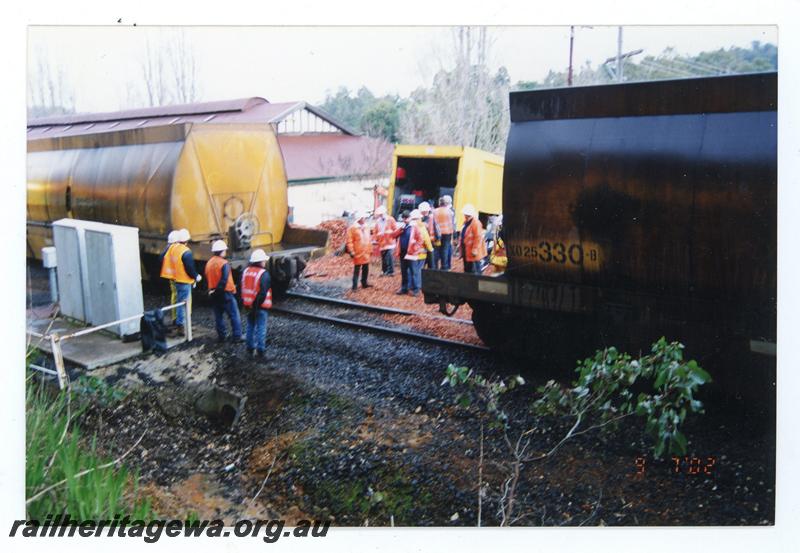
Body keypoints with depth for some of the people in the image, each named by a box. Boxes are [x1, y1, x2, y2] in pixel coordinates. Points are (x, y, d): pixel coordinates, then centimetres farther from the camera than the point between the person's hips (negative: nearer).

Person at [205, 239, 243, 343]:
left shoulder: (209, 263, 5)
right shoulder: (224, 263, -17)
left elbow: (207, 278, 11)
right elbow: (224, 280, -23)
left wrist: (212, 290, 15)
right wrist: (218, 290, -14)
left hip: (214, 294, 7)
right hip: (225, 293, -7)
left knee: (218, 316, 14)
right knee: (234, 315, 1)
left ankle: (222, 336, 18)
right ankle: (237, 336, 1)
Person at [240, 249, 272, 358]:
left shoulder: (245, 271, 4)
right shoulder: (264, 274, -15)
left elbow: (242, 288, 8)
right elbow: (263, 292, -20)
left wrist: (244, 302, 13)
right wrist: (257, 304, -14)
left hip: (249, 305, 6)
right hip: (260, 306, -6)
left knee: (250, 327, 17)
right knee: (261, 328, 2)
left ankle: (250, 348, 23)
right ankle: (261, 350, 6)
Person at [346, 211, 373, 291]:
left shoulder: (366, 227, 12)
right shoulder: (352, 228, -10)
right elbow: (349, 241, -12)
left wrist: (370, 249, 17)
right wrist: (351, 251, -16)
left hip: (366, 252, 7)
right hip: (358, 253, -7)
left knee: (366, 269, 13)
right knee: (357, 269, -3)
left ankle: (364, 283, 26)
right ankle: (355, 286, 1)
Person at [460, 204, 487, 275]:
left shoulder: (476, 223, -18)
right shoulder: (466, 222, 12)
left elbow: (478, 237, -22)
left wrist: (475, 249, -23)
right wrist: (461, 246, 21)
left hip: (472, 251, -10)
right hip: (466, 250, 10)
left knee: (474, 270, -5)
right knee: (467, 269, 19)